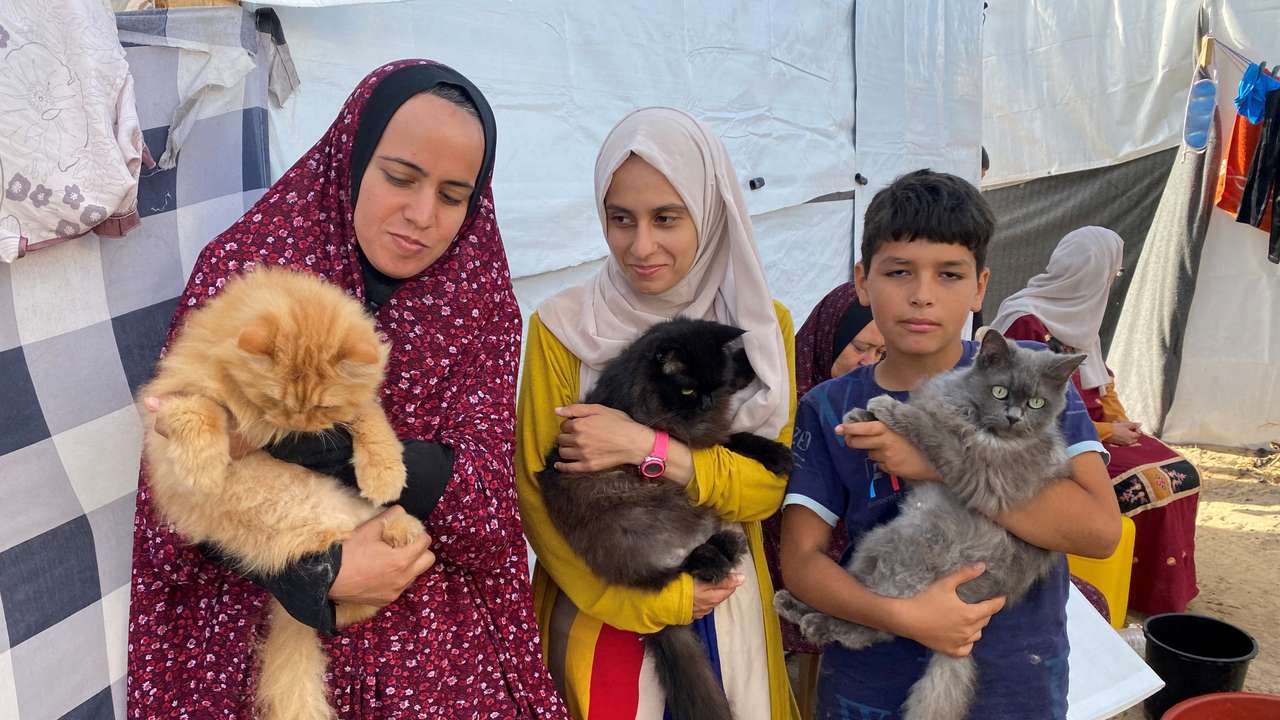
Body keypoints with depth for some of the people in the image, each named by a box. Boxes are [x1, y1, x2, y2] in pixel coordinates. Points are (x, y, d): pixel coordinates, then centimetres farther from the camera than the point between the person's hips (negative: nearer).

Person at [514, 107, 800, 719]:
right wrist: (647, 601, -15)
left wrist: (648, 448, -20)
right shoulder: (563, 326, -10)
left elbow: (768, 485, -5)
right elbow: (534, 492, -8)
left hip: (726, 608, 2)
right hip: (599, 612, -2)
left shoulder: (764, 324, -2)